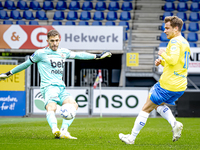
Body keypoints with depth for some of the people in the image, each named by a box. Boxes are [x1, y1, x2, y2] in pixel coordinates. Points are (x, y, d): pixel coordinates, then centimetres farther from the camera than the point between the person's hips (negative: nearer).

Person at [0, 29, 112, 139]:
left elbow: (79, 55, 30)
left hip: (61, 87, 6)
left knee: (73, 105, -19)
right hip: (48, 86, -6)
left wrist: (98, 56, 35)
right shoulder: (41, 53, 4)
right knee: (51, 108, -33)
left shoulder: (64, 52, 18)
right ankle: (55, 129, -57)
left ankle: (64, 131, -24)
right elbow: (26, 64, 14)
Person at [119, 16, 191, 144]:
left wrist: (163, 53, -11)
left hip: (168, 84, -9)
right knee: (159, 104, 28)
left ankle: (132, 138, 10)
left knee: (146, 109, 3)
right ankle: (175, 124, 4)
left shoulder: (175, 41, -14)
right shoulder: (185, 43, 16)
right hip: (180, 86, 9)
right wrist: (162, 62, 12)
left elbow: (173, 60, -29)